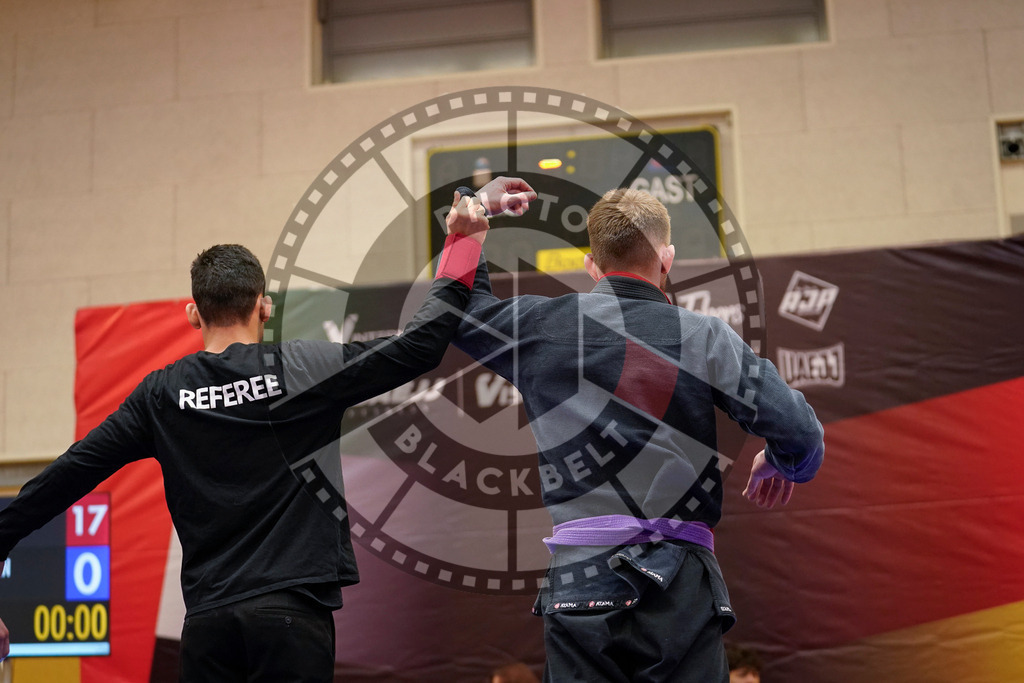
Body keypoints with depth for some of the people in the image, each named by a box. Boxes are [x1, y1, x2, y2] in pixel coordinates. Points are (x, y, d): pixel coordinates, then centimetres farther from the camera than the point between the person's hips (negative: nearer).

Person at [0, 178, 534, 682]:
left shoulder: (162, 394, 5)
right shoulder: (303, 369, -3)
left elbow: (73, 470, 8)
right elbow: (420, 344, -7)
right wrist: (462, 242, 0)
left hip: (208, 621, 3)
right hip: (291, 611, -3)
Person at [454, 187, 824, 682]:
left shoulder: (542, 326, 4)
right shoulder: (707, 338, -2)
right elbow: (803, 436, -4)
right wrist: (776, 464, 19)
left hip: (578, 582, 1)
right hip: (681, 586, -1)